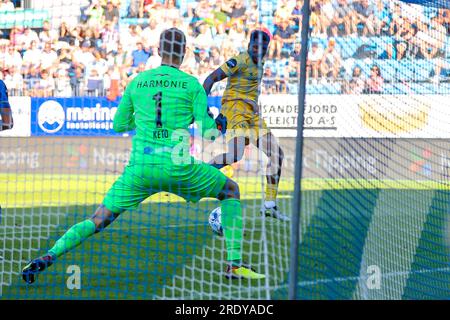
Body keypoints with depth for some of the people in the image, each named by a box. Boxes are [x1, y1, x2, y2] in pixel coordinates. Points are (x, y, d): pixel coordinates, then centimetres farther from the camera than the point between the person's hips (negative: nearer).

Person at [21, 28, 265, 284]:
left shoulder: (137, 82, 10)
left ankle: (48, 257, -12)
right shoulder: (191, 84, 1)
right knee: (231, 190, 21)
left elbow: (118, 124, 20)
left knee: (98, 221, 10)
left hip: (140, 167, 2)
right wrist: (219, 126, 22)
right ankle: (235, 264, 11)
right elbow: (208, 132, -1)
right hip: (178, 167, -2)